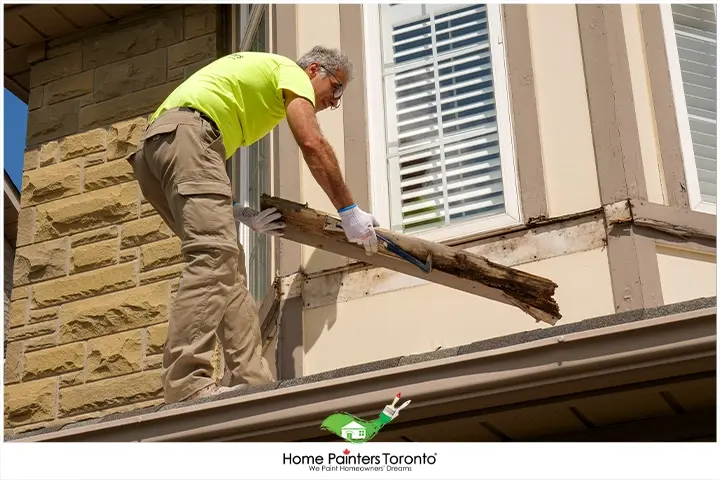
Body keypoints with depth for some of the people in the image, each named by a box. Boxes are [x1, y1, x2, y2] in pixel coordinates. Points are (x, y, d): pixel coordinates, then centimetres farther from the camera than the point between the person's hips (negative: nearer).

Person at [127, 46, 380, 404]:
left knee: (228, 265, 3)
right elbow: (313, 145, -3)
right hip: (186, 133, -10)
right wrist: (350, 212, 2)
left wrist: (245, 218, 24)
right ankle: (187, 385, -34)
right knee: (214, 254, -22)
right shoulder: (293, 72, 14)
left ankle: (252, 380, -6)